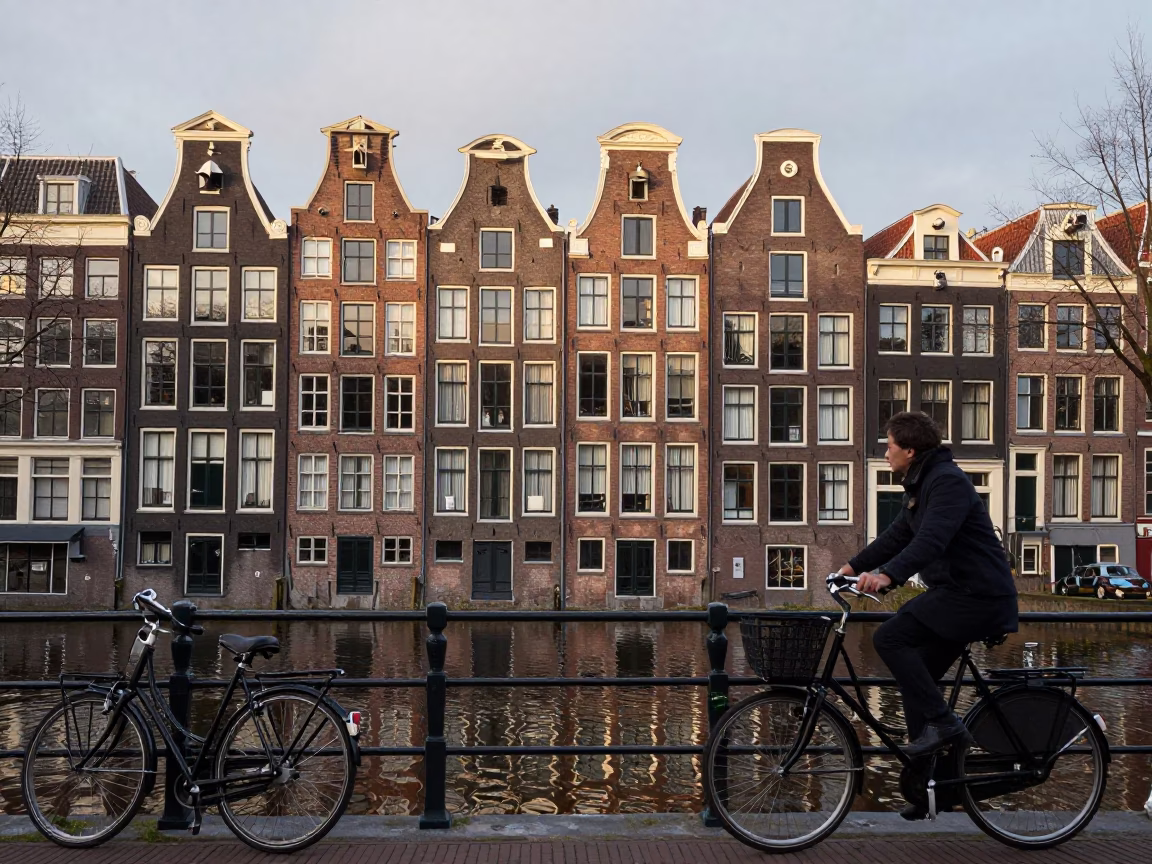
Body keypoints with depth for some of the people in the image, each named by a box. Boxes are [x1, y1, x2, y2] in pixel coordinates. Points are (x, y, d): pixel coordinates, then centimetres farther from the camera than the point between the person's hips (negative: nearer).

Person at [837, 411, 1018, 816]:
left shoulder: (948, 481, -16)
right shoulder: (920, 484, 16)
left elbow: (931, 540, -30)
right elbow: (898, 535, 20)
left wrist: (887, 575, -41)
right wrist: (853, 566, 12)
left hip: (978, 595, -10)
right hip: (956, 591, 10)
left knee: (889, 637, -18)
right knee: (916, 680, 10)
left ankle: (942, 722, -11)